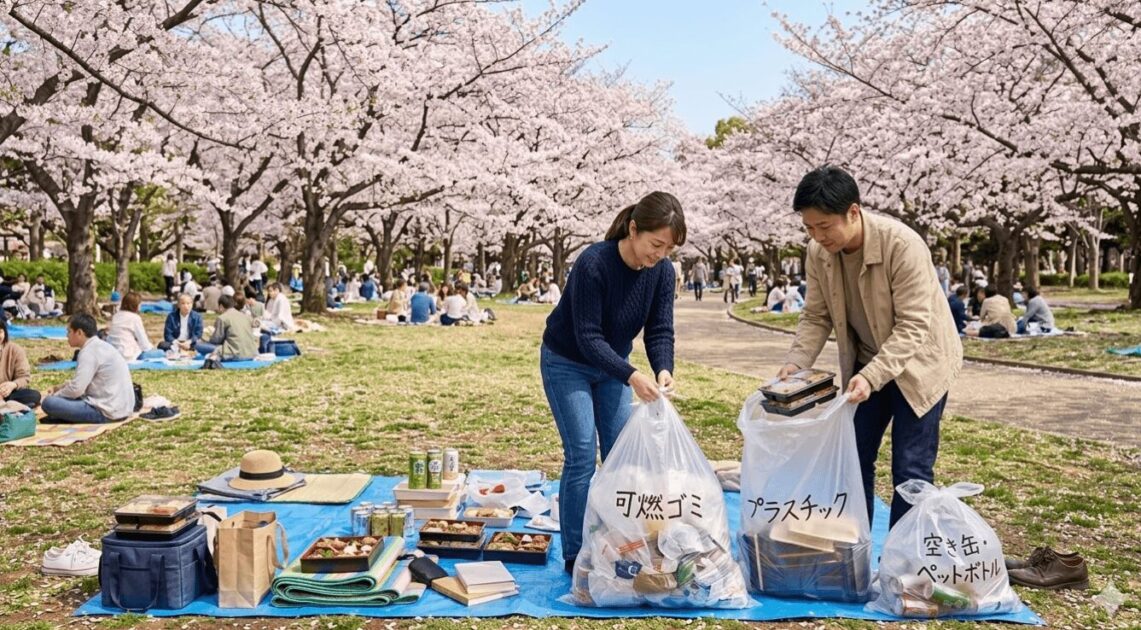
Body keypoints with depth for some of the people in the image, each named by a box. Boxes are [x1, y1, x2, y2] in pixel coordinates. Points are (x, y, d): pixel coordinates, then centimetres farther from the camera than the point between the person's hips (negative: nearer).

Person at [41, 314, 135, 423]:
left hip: (107, 411, -10)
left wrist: (54, 396, -1)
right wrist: (59, 388, 16)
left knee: (49, 402, -14)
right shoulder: (100, 346, 14)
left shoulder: (89, 352, -15)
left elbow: (76, 389, -19)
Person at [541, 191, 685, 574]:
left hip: (611, 365, 6)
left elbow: (660, 329, -12)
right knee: (582, 455, -10)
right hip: (567, 363, -6)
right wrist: (631, 376, -42)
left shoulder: (662, 271, -14)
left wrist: (663, 369, -32)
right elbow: (588, 337, -30)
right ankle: (574, 556, 1)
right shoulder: (593, 264, -31)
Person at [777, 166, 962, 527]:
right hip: (865, 364, 6)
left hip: (918, 362, -5)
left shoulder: (903, 245, -29)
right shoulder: (818, 252, -12)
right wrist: (795, 363, -19)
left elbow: (913, 326, -29)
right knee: (854, 459, 10)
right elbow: (816, 317, -3)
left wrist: (871, 376, -39)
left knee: (910, 470, -5)